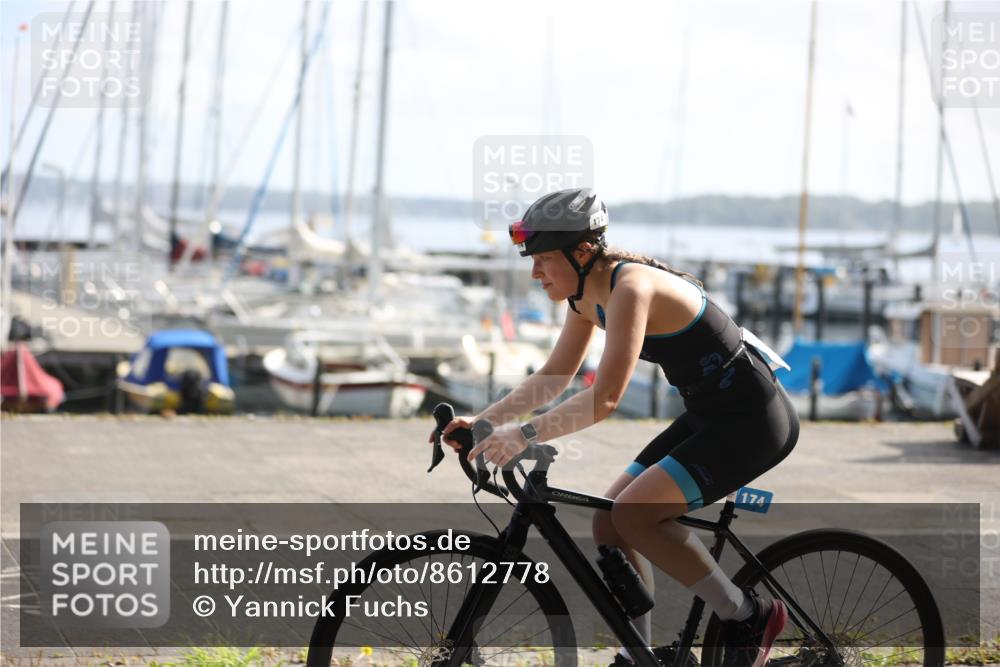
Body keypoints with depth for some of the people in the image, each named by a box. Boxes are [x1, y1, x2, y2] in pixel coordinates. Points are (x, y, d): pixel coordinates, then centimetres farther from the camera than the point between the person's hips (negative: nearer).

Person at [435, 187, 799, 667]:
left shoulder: (631, 287, -25)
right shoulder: (588, 293, 4)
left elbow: (604, 398, -31)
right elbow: (553, 377, 13)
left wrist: (523, 435, -31)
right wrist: (482, 421, 4)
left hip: (753, 420, -10)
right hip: (709, 417, 10)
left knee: (633, 515, -20)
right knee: (609, 523, 4)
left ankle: (750, 616, -7)